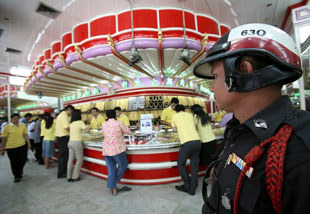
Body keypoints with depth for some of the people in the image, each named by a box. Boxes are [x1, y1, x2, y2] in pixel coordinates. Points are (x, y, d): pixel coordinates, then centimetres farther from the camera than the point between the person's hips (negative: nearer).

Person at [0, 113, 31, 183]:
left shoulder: (23, 125, 3)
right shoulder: (7, 127, -3)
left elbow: (25, 135, 3)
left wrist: (29, 143, -6)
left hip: (22, 146, 2)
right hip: (11, 147, -2)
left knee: (23, 160, 10)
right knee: (14, 163, 7)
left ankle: (19, 172, 39)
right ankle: (16, 176, 26)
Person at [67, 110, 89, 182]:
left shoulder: (71, 123, 9)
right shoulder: (80, 122, -10)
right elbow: (87, 130, -14)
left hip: (70, 142, 7)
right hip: (77, 143, -7)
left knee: (70, 160, 11)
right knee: (79, 160, 6)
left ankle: (69, 177, 19)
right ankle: (75, 177, 9)